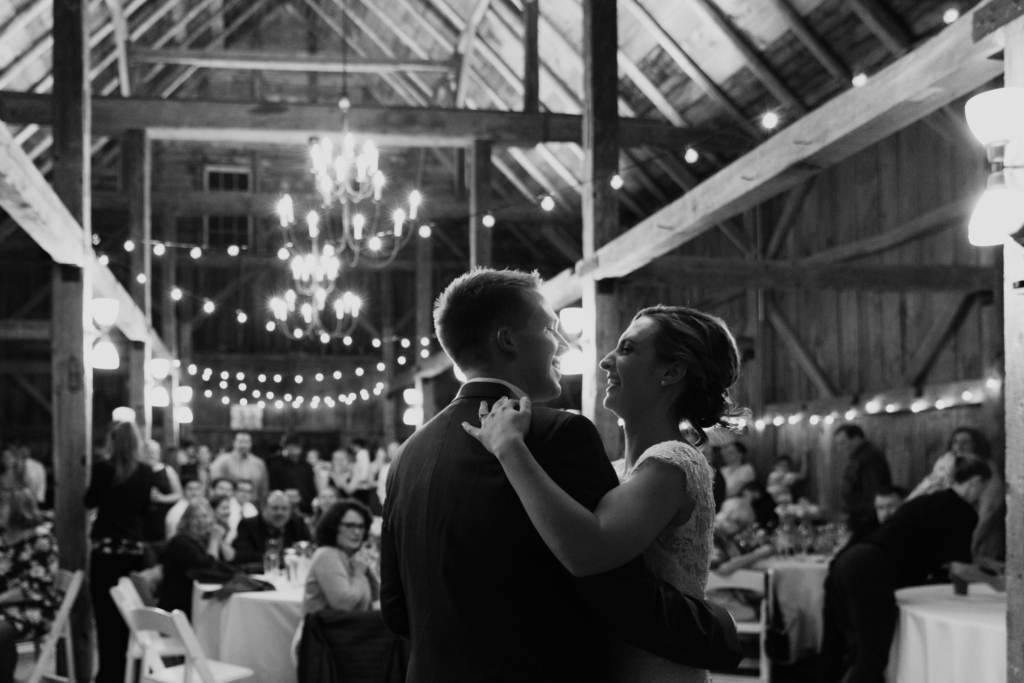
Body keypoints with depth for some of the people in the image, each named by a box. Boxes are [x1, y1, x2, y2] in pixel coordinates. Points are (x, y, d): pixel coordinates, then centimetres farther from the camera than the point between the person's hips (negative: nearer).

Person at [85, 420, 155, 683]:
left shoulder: (102, 468, -11)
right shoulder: (146, 472, -1)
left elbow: (89, 501, 4)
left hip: (105, 549, -3)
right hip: (134, 550, 3)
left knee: (106, 617, 4)